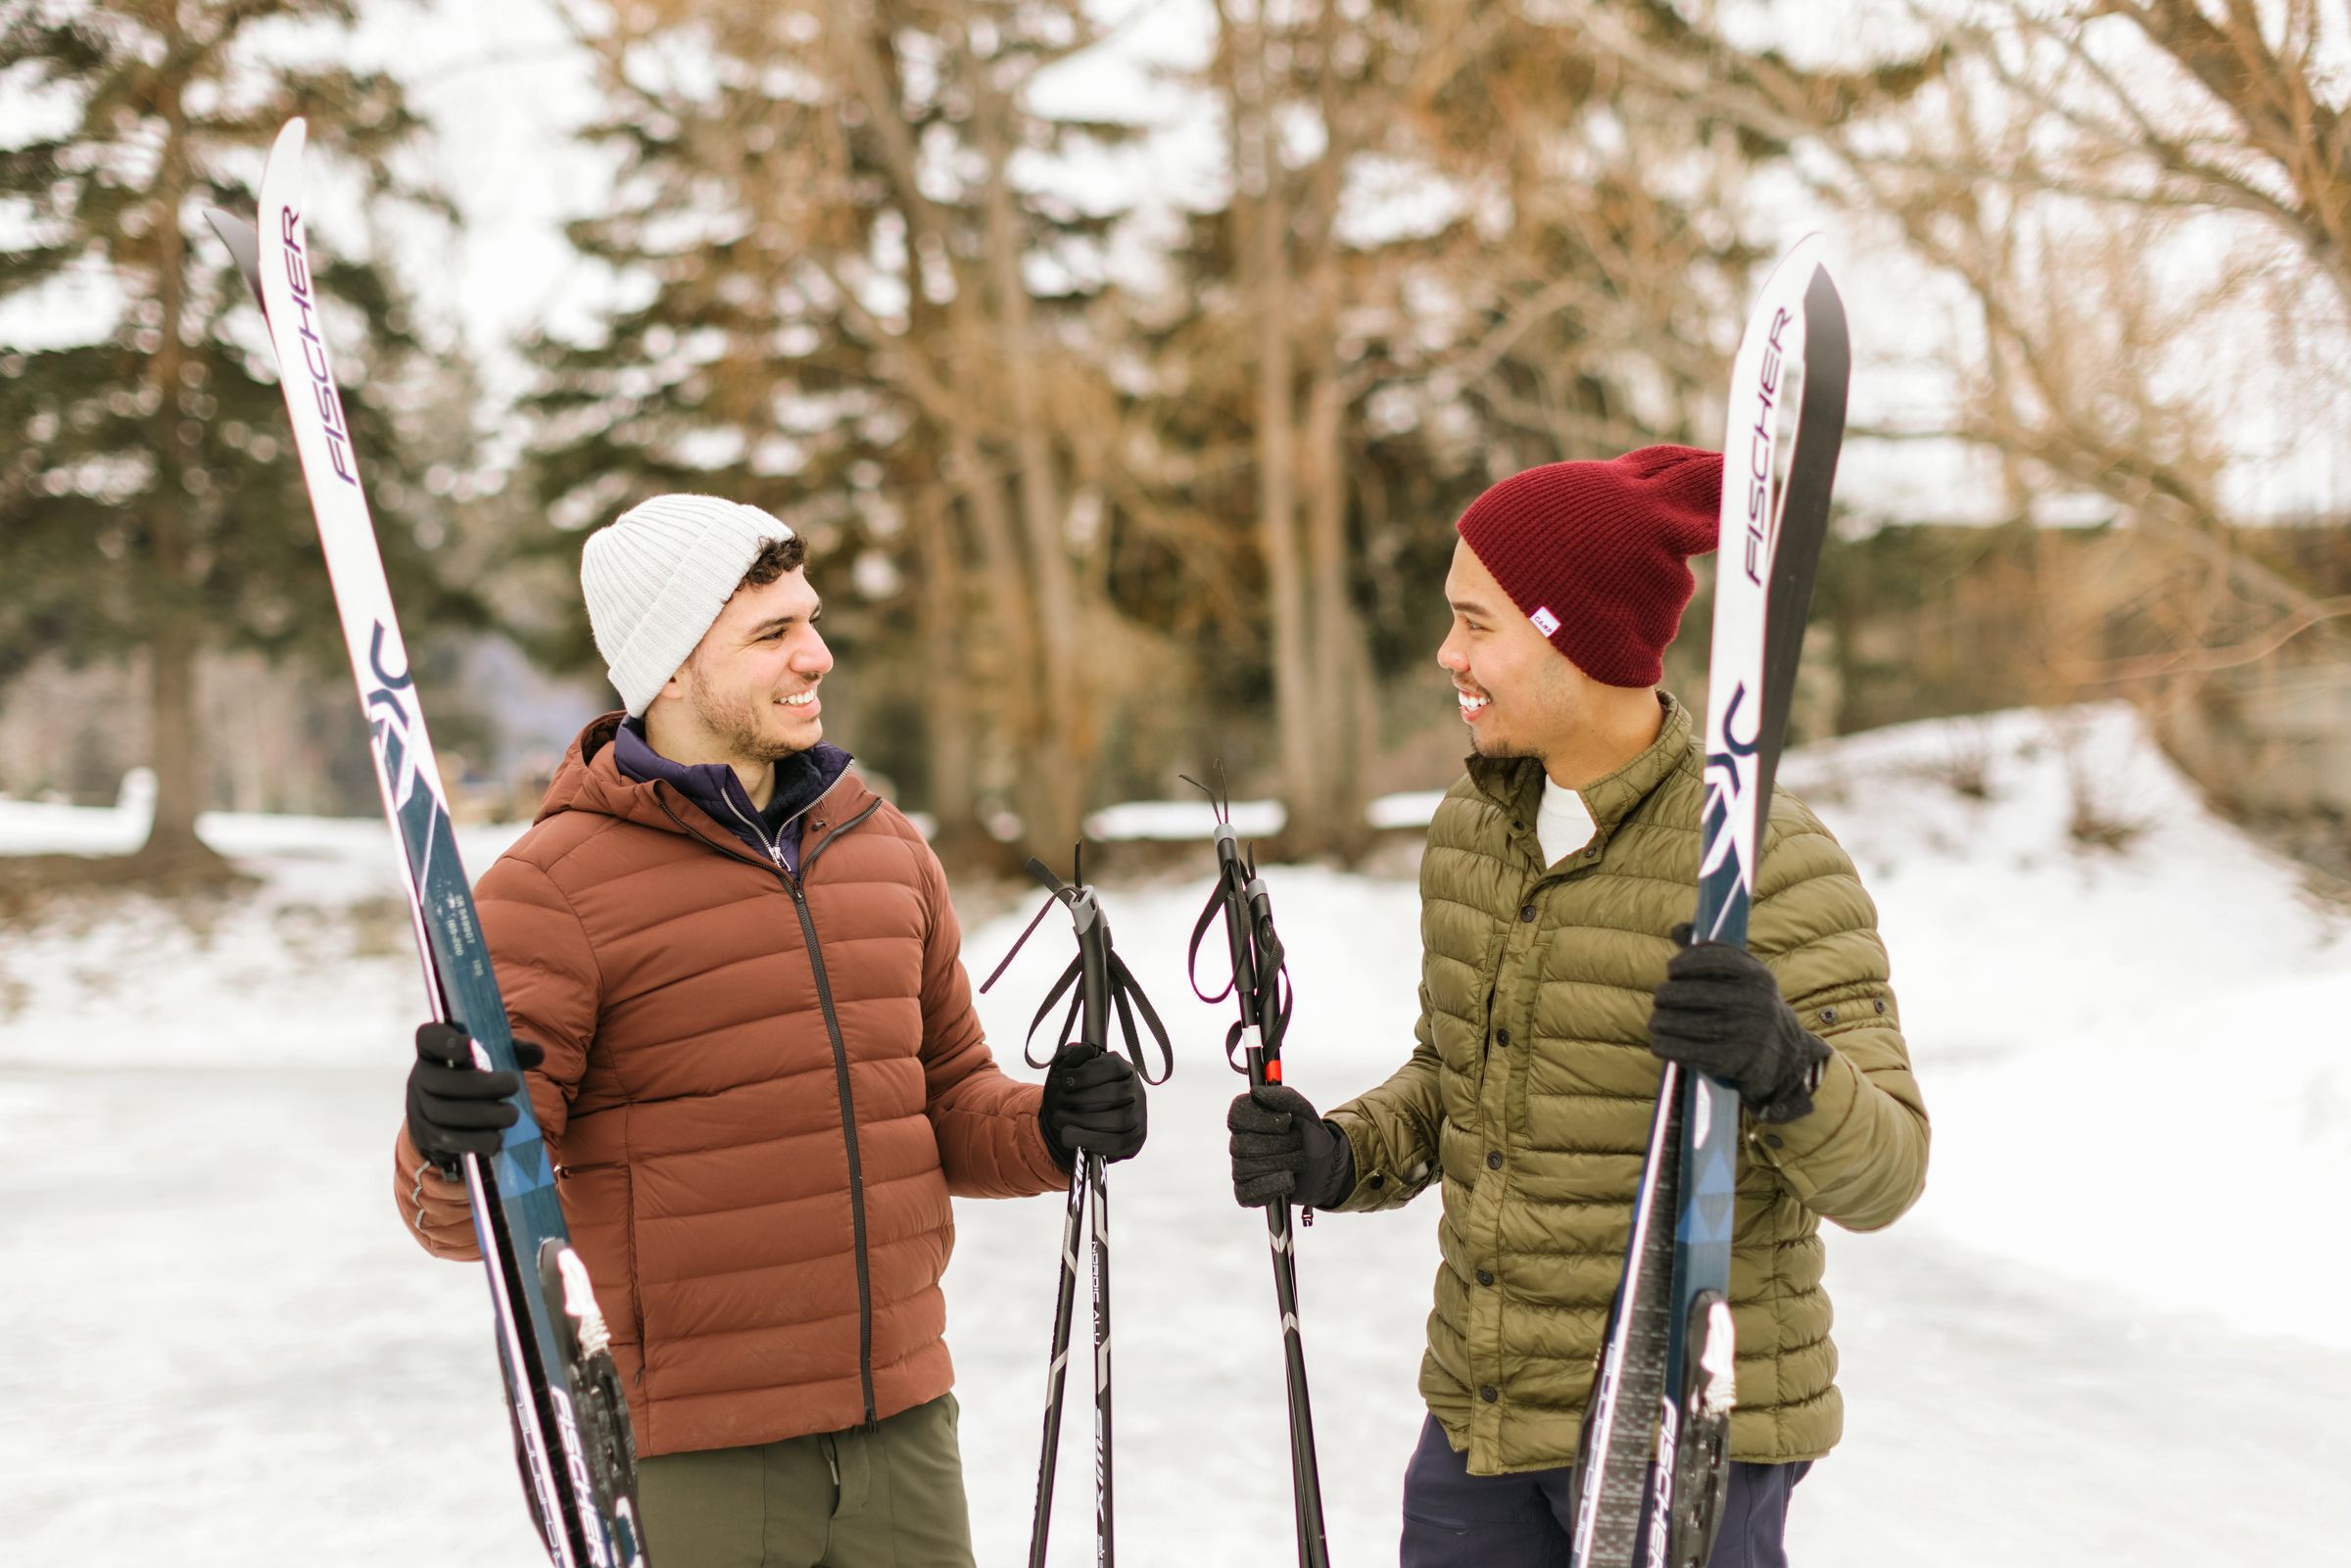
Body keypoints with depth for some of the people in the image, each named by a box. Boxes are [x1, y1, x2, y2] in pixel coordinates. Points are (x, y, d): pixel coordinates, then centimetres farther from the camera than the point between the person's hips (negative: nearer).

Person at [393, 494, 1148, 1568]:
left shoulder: (885, 848, 9)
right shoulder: (553, 886, -9)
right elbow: (466, 1220, -12)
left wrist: (1046, 1127, -2)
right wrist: (448, 1145, -34)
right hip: (684, 1467, -5)